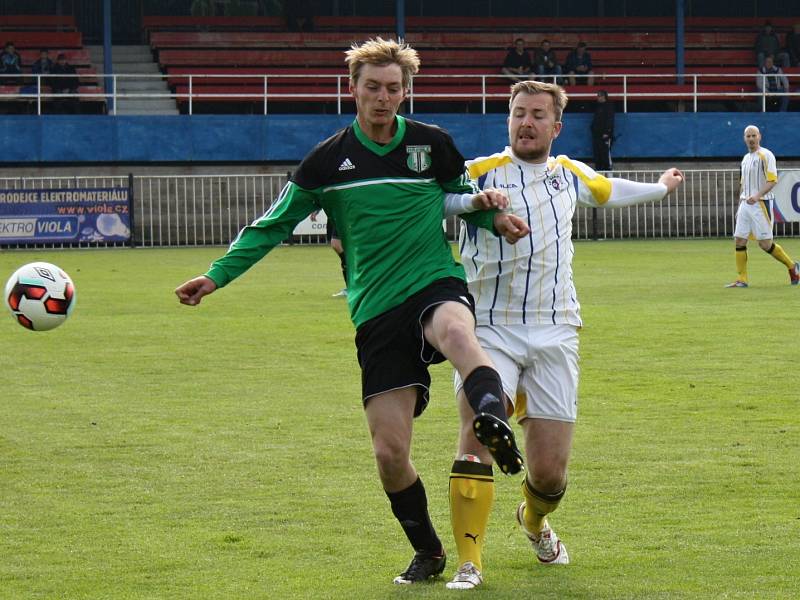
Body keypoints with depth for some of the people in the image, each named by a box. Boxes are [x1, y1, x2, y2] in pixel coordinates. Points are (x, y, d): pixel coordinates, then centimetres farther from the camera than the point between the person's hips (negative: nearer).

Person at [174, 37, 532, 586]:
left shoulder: (433, 145, 7)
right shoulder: (329, 160, 7)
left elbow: (464, 199, 24)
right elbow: (274, 224, 15)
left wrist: (493, 215, 0)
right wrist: (217, 275, 8)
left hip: (437, 285, -1)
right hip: (376, 314, 2)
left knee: (455, 330, -42)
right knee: (390, 452, -4)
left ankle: (495, 421, -68)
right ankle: (428, 552, 19)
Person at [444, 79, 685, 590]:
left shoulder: (571, 175, 13)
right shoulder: (478, 173, -1)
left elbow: (609, 191, 35)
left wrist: (660, 188, 52)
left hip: (554, 335, 3)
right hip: (490, 331, -3)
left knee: (550, 471, 0)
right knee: (477, 433, -24)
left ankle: (535, 521, 36)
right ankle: (469, 563, -20)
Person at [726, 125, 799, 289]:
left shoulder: (766, 155, -7)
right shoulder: (746, 158, 17)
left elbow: (772, 180, -16)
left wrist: (758, 195, -29)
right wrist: (740, 206, 21)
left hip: (761, 204, -8)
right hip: (745, 204, 8)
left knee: (765, 244, -7)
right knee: (739, 241, -1)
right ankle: (742, 280, 3)